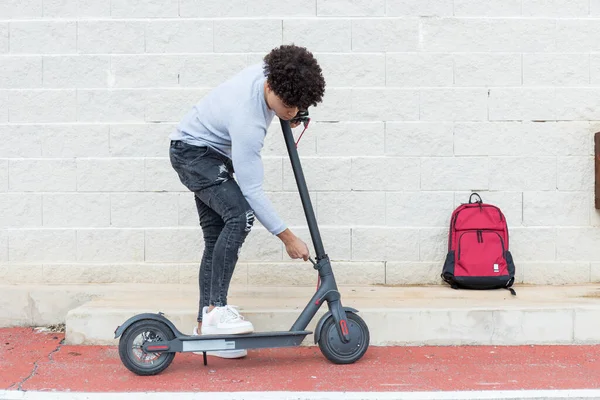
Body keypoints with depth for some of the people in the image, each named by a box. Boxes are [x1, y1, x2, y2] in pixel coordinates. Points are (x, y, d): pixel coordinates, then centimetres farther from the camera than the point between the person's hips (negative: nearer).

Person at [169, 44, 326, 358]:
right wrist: (288, 237, -27)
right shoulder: (247, 122, -37)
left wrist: (291, 113, 2)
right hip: (193, 152, -9)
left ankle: (205, 326, 10)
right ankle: (216, 309, -24)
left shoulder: (267, 72, -16)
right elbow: (251, 189, -32)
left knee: (217, 239, 5)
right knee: (241, 215, -29)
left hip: (212, 154, 9)